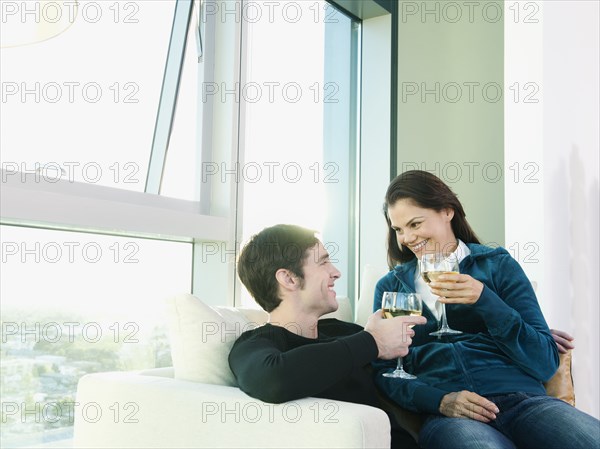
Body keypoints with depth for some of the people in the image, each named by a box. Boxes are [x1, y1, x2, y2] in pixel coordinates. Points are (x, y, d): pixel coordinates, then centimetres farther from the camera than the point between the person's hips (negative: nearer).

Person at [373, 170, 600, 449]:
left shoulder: (498, 265, 12)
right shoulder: (390, 287, 17)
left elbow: (546, 363, 4)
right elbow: (382, 371, 9)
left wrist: (485, 300, -10)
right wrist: (439, 400, -10)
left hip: (522, 399, 1)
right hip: (446, 414, 0)